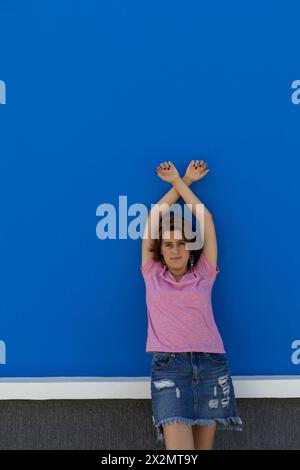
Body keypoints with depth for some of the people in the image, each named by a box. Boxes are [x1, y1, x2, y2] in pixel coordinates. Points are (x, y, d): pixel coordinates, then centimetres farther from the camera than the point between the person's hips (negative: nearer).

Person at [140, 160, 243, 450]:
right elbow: (154, 217, 11)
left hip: (210, 364, 2)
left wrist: (180, 182, 18)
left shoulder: (203, 274, 12)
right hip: (168, 365, -1)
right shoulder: (152, 274, 11)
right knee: (178, 446, -16)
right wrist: (183, 182, 18)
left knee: (204, 447, 3)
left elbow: (205, 217, 10)